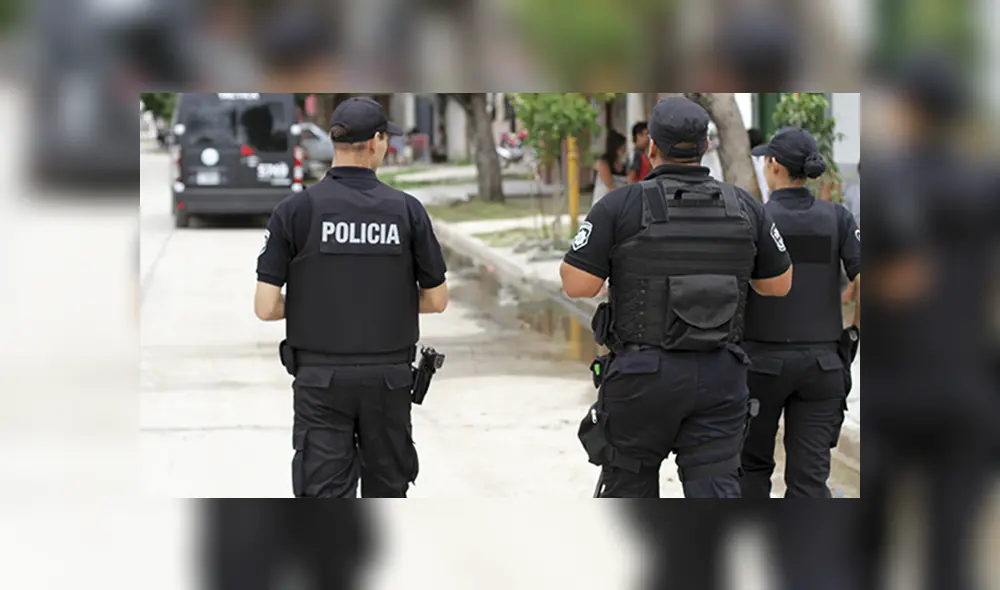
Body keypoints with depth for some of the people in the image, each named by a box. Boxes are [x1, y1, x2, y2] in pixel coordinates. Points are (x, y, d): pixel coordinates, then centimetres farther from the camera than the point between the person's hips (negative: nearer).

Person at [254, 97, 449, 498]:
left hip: (321, 378, -2)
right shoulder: (406, 210, -3)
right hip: (388, 376, 2)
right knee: (387, 492, 17)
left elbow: (266, 307, -9)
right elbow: (436, 300, 2)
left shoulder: (296, 209, -7)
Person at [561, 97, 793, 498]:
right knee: (715, 489, 0)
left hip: (642, 375, -2)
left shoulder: (621, 206, -8)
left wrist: (585, 246, 9)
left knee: (629, 486, 15)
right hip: (720, 375, 2)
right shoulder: (746, 208, 2)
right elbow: (779, 284, 11)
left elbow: (577, 284, -11)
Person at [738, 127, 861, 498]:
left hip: (762, 358, -2)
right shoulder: (837, 218, 0)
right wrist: (853, 332, 6)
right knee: (809, 475, 3)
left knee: (752, 464, 17)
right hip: (821, 362, 2)